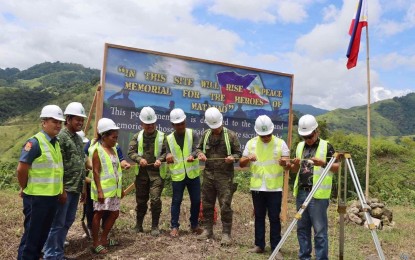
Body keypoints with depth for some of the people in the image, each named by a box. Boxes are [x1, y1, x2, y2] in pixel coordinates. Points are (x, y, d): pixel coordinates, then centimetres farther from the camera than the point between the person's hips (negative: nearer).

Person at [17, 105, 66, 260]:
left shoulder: (55, 143, 10)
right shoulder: (34, 142, -16)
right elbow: (21, 169, -17)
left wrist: (61, 191, 14)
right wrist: (26, 188, -4)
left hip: (52, 196, 8)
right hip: (36, 197, -8)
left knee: (43, 233, 18)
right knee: (32, 234, 4)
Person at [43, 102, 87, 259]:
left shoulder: (78, 138, 14)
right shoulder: (60, 137, -11)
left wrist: (82, 187, 18)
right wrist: (61, 189, -16)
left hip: (75, 189, 8)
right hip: (65, 189, -8)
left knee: (67, 222, 16)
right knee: (57, 224, 2)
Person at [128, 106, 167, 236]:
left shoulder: (162, 136, 0)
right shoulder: (137, 136, 5)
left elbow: (167, 152, 0)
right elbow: (131, 151, 1)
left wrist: (160, 159, -19)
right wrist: (139, 159, -18)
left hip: (157, 173, -2)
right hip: (141, 172, 3)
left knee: (155, 199, -7)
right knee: (141, 200, 13)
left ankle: (155, 226, 9)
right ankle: (138, 224, 31)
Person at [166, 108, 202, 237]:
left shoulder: (192, 134, -2)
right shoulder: (169, 138, 2)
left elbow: (196, 149, -15)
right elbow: (168, 156, -2)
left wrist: (192, 156, -38)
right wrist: (168, 156, -26)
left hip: (193, 173, 0)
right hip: (177, 175, 0)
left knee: (196, 200, 9)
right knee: (176, 201, 6)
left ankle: (194, 224, 28)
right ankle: (174, 226, 20)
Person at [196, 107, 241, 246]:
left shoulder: (231, 135, -5)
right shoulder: (206, 134, 6)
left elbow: (238, 153, 1)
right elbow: (199, 148, 19)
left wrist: (232, 158, -21)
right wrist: (200, 154, -4)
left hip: (225, 176, -4)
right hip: (208, 174, 4)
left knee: (225, 206, -2)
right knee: (207, 204, 13)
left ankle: (226, 233, 10)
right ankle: (208, 230, 29)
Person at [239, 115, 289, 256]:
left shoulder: (280, 143, -2)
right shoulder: (251, 143, 3)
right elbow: (241, 164, 5)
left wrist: (284, 162, -27)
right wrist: (248, 159, -17)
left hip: (274, 188, -2)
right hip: (257, 187, 2)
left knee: (274, 218, 4)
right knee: (259, 216, 12)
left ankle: (275, 247, 15)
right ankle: (259, 245, 23)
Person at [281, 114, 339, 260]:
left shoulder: (326, 146, -3)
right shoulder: (300, 146, 13)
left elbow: (336, 168, -4)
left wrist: (323, 163, -21)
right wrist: (293, 165, -4)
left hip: (318, 194, -6)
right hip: (301, 192, 6)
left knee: (320, 230, -1)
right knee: (302, 228, 12)